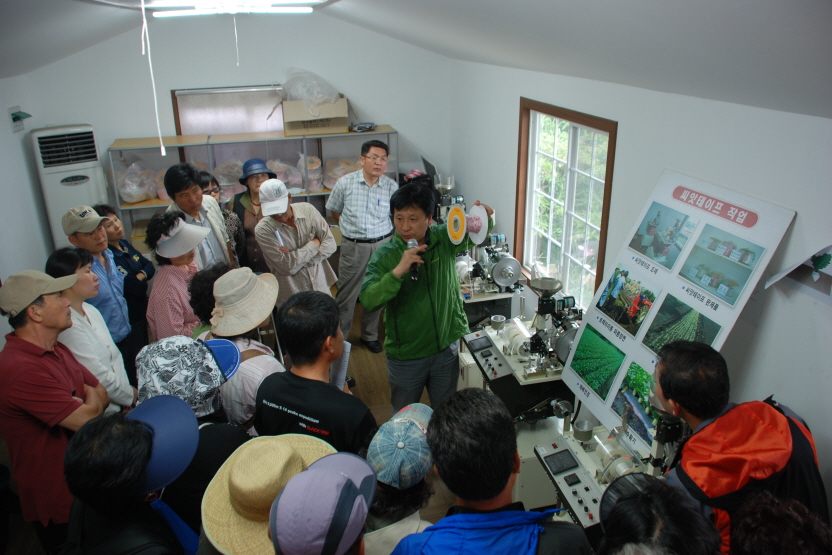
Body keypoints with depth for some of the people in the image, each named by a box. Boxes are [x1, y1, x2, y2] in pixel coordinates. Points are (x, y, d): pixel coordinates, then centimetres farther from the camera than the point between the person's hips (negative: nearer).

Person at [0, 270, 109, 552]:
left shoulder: (56, 350, 6)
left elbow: (103, 396, 7)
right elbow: (88, 418, -26)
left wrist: (88, 406, -15)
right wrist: (90, 402, -4)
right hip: (59, 506, -9)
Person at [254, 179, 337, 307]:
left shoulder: (307, 210, -6)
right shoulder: (263, 230, -16)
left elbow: (330, 244, -8)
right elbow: (287, 266, -22)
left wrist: (296, 257, -17)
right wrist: (314, 244, -12)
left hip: (320, 286, 3)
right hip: (291, 293, -3)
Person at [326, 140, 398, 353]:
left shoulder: (391, 186, -4)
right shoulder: (345, 183, -6)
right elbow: (334, 210, 9)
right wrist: (351, 228, 8)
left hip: (382, 245, 1)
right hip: (353, 247, -1)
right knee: (346, 295, 6)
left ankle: (369, 335, 33)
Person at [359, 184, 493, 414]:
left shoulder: (445, 239, -9)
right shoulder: (385, 255, -16)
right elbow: (368, 300, -25)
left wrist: (484, 219, -17)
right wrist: (399, 271, -37)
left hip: (446, 349, 2)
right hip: (406, 355, -2)